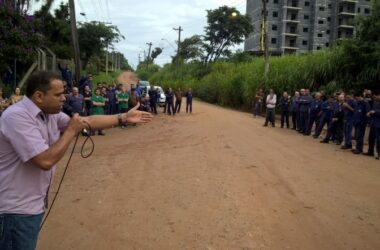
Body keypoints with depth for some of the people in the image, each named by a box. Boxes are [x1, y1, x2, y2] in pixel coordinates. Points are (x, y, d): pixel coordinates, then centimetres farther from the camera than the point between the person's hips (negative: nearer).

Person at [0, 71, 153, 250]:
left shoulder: (50, 113, 2)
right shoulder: (17, 117, -25)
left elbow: (88, 121, 9)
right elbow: (45, 161, -31)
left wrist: (124, 118, 8)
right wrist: (71, 130, -20)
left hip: (34, 203, 9)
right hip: (17, 208, -9)